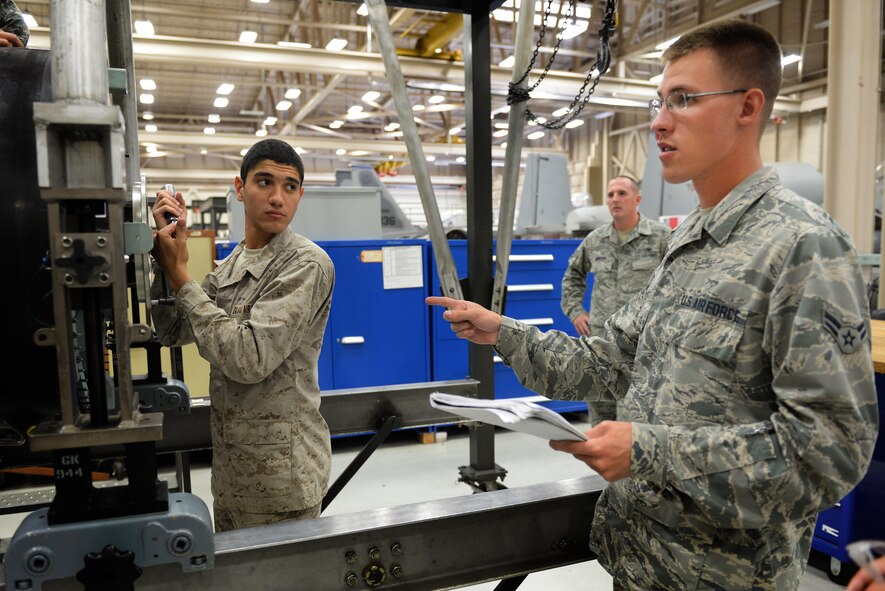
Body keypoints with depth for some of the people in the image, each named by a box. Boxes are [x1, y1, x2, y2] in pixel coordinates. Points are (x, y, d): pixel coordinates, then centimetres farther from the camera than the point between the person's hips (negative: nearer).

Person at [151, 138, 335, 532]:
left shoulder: (307, 264, -17)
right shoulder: (233, 263, 7)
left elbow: (249, 358, -24)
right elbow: (171, 332, 7)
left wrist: (179, 275, -17)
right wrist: (164, 247, -3)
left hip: (280, 468, -7)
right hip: (230, 463, 8)